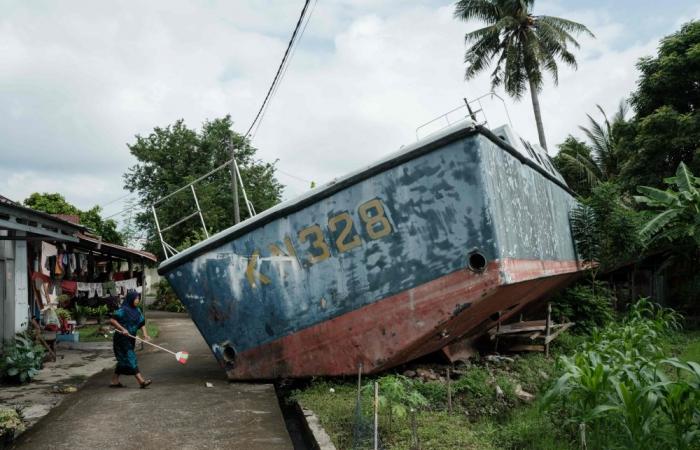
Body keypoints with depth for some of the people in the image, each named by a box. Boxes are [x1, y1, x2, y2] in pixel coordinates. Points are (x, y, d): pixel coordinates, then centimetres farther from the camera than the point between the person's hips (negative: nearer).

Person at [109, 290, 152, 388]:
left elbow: (142, 323, 7)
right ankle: (141, 381, -12)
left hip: (130, 339, 8)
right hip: (122, 338, -8)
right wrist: (122, 329, -24)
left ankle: (114, 381, 24)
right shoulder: (123, 310, -15)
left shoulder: (136, 310, 8)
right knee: (130, 358, -9)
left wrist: (145, 334, -7)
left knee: (123, 360, 14)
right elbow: (112, 320, -20)